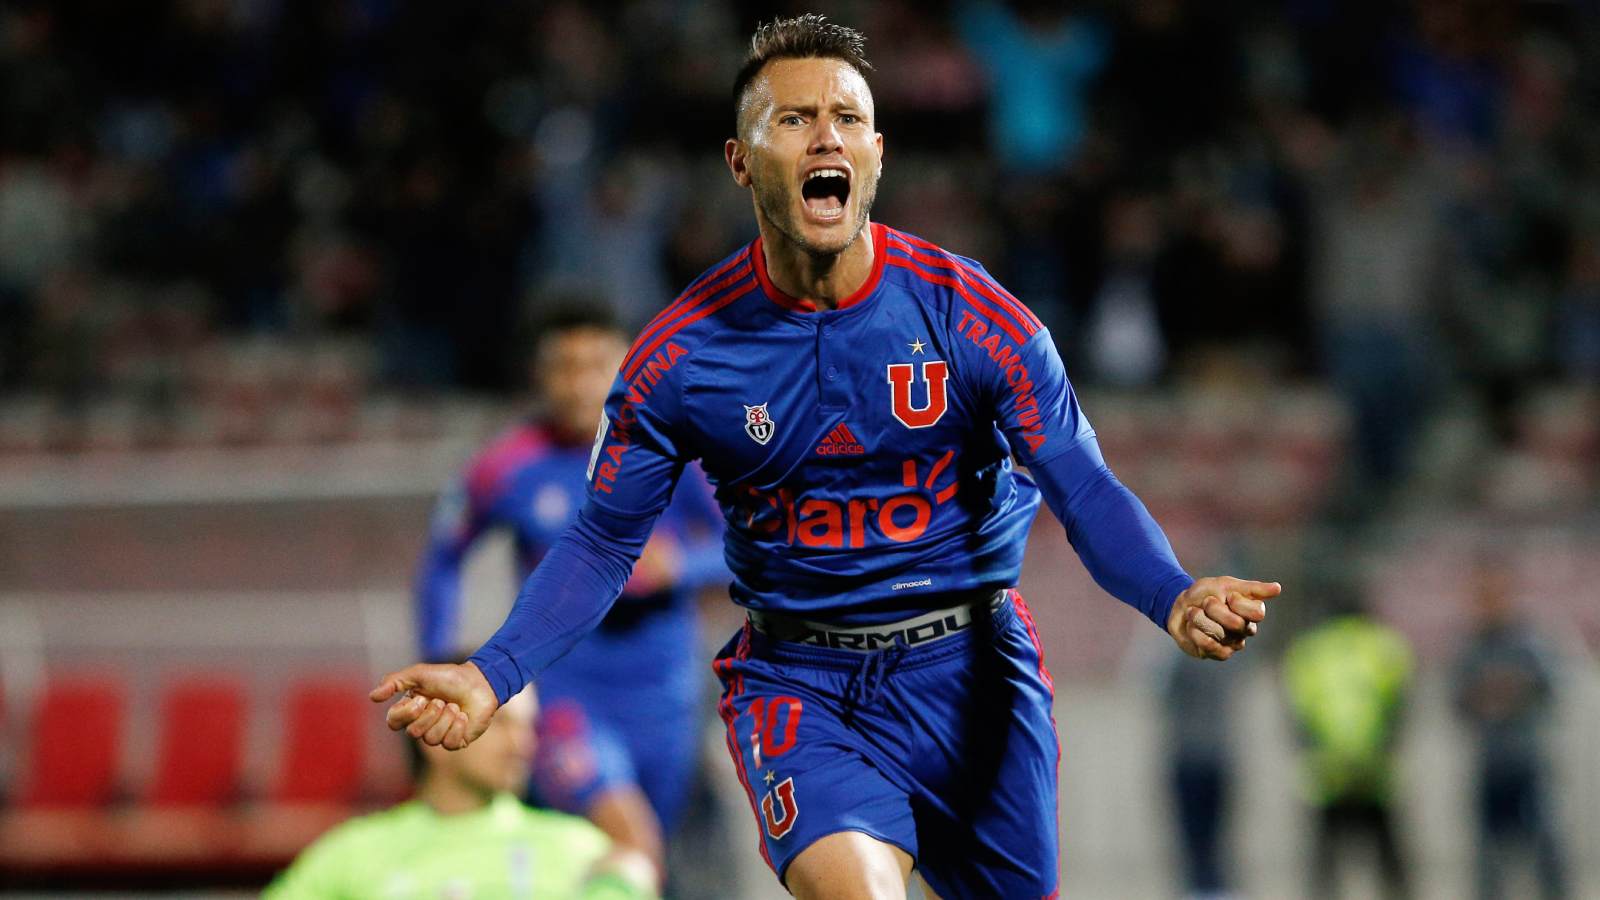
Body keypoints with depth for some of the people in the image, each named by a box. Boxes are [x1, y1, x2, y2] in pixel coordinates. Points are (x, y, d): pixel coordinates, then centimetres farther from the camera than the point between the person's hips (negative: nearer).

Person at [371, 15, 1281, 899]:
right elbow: (603, 543, 1)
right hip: (797, 680, -1)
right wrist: (490, 677, -14)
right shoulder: (678, 356, -8)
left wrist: (1173, 598, -30)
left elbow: (1086, 489, -10)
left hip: (967, 667, 2)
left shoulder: (973, 315, -10)